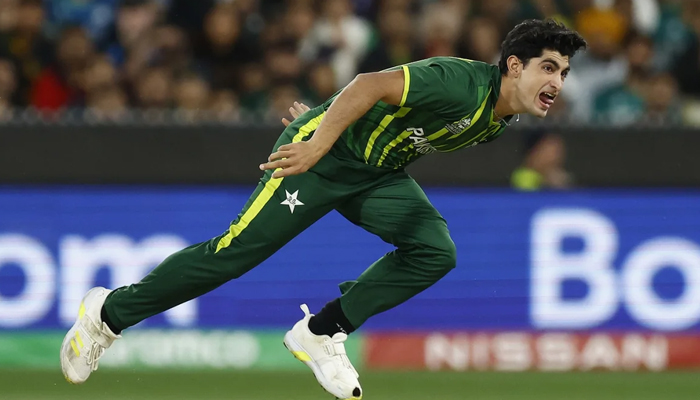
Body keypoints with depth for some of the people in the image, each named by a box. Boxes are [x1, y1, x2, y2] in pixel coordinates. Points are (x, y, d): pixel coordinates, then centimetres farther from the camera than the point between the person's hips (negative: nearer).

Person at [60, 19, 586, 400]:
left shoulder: (499, 121, 3)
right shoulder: (463, 84, -27)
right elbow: (374, 85, -34)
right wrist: (319, 141, -39)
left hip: (378, 172, 8)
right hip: (323, 154, -8)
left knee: (435, 253, -13)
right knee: (234, 254, -9)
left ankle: (321, 334, -2)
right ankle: (110, 314, 8)